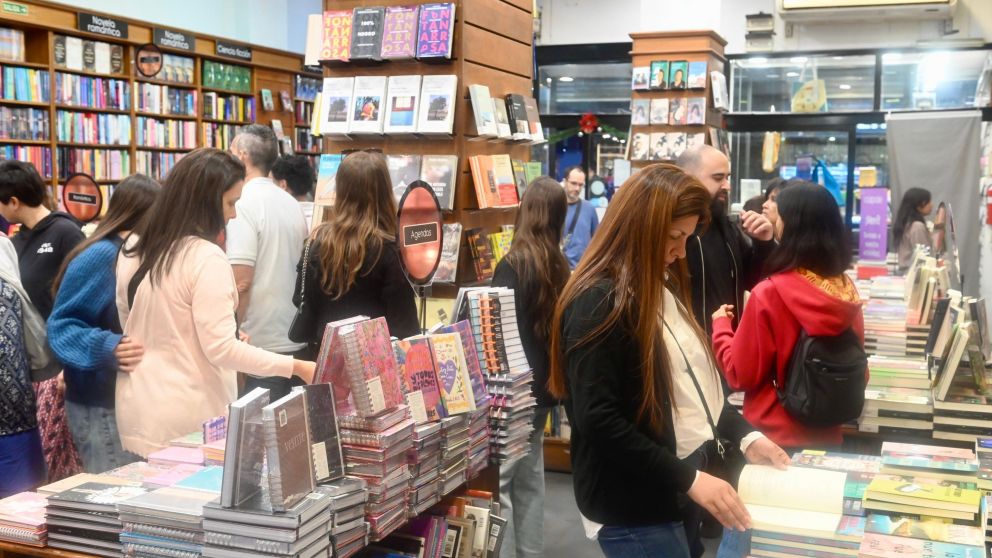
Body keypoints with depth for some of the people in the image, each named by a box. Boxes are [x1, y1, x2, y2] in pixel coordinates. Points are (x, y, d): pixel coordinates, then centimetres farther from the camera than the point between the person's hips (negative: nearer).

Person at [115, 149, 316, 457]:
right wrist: (295, 367, -16)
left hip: (138, 410, 8)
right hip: (187, 420, -7)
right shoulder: (206, 258, -18)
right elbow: (220, 349, -20)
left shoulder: (134, 247, 6)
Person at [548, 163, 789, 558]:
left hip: (680, 495, 9)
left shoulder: (663, 288, 9)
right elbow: (598, 422, -24)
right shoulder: (598, 304, -19)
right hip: (634, 511, -9)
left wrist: (743, 435, 4)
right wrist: (687, 479, -23)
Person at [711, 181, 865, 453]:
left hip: (775, 439, -5)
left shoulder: (769, 294, -20)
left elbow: (741, 375, -11)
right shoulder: (846, 289, -4)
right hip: (828, 436, 5)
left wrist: (721, 326, 4)